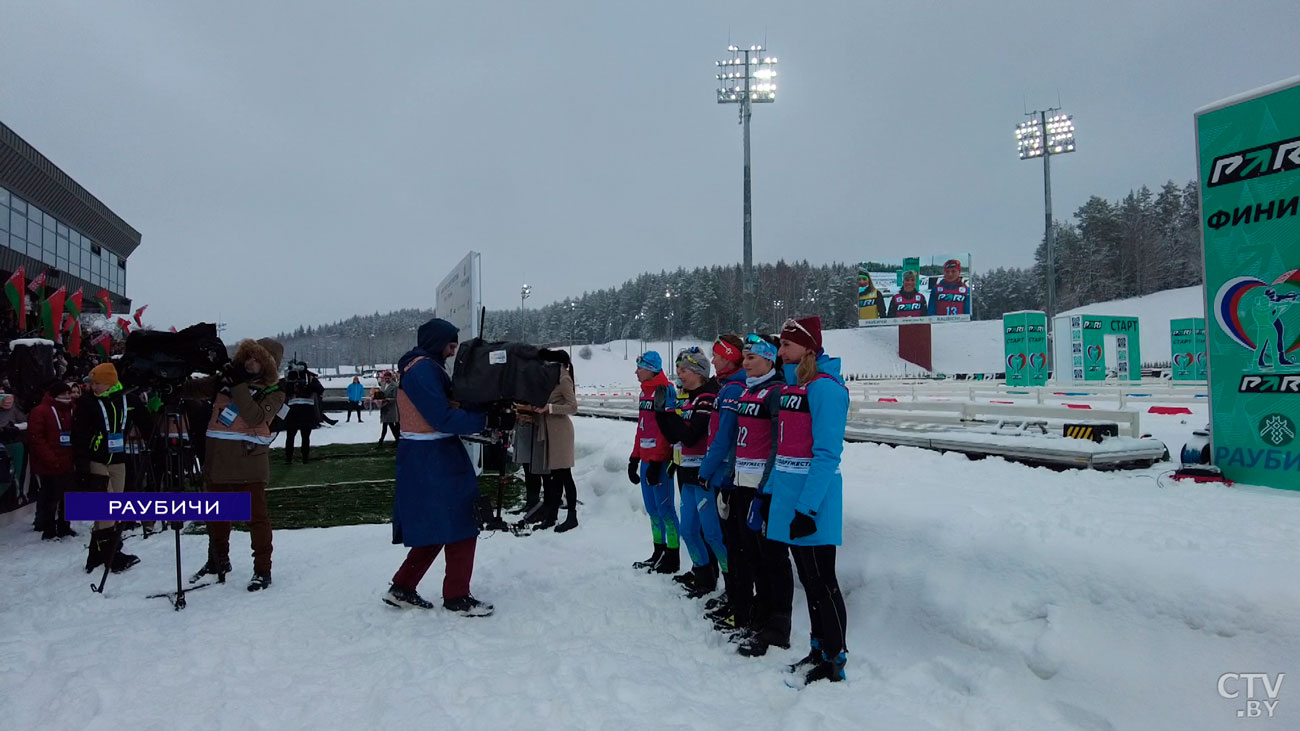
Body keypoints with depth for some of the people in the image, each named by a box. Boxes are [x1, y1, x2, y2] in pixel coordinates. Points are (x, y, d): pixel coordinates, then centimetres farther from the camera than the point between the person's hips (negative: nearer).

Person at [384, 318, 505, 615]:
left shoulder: (428, 367, 16)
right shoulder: (423, 369, -16)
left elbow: (446, 406, 10)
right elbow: (444, 418, -23)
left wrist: (488, 416, -3)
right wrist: (489, 420, -25)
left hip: (432, 458, 10)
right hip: (432, 459, -10)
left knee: (434, 527, 16)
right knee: (459, 525, -2)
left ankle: (402, 589, 24)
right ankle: (457, 598, 9)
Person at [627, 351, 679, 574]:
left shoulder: (665, 390, -13)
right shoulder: (645, 391, 16)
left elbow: (666, 428, -18)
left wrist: (656, 463, -20)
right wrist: (635, 458, 20)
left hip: (660, 461, -9)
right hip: (646, 459, 9)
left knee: (664, 508, -3)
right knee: (652, 509, 15)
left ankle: (673, 557, 6)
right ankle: (659, 552, 26)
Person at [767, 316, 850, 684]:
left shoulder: (824, 387, -15)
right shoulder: (791, 385, 12)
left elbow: (827, 453, -20)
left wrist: (807, 506, -22)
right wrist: (770, 492, 16)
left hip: (812, 501, -9)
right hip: (787, 495, 9)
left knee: (822, 582, 1)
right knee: (808, 578, 17)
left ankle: (835, 663, 13)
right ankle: (819, 651, 30)